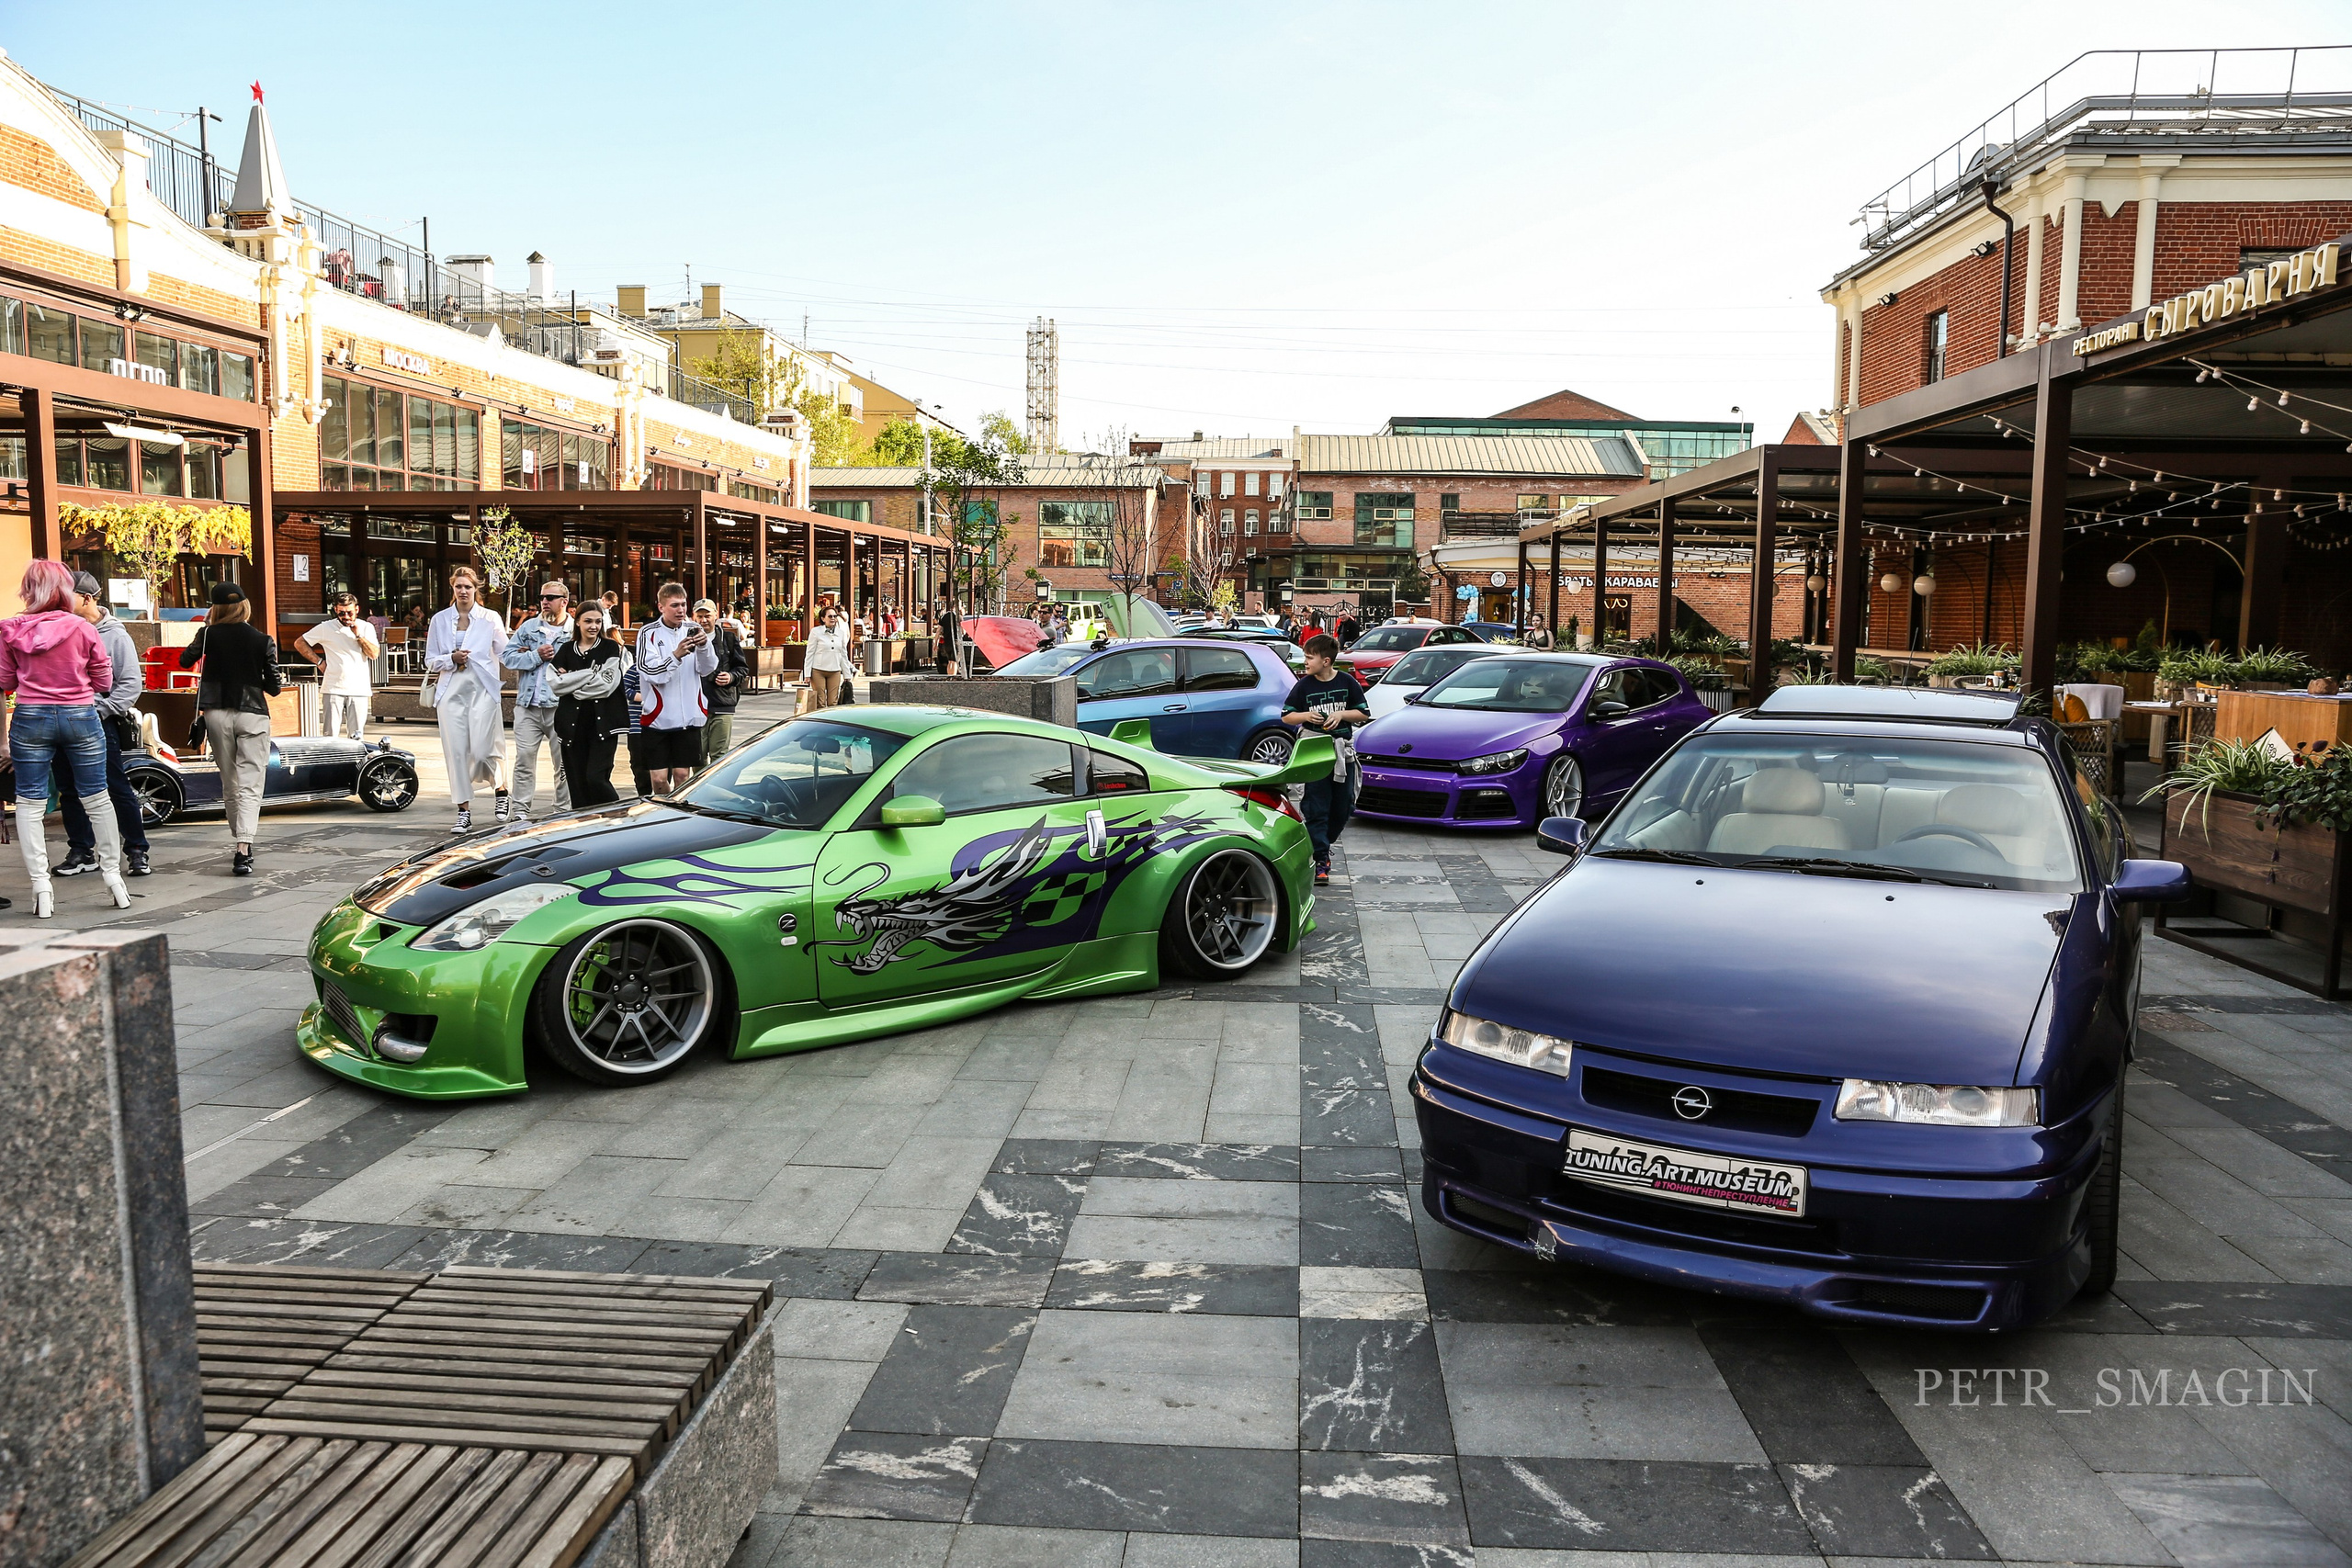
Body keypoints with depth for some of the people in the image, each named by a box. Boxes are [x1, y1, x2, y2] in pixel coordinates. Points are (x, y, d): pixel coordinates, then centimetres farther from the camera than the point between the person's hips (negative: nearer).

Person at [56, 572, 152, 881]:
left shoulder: (114, 635, -5)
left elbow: (132, 684, -8)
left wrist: (99, 711, -15)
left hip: (100, 725, -5)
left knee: (118, 790, -1)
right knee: (71, 792, 9)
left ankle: (136, 851, 6)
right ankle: (81, 852, 18)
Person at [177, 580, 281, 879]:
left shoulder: (209, 634, -1)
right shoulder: (263, 640, -5)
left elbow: (185, 660, 15)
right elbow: (273, 688, -2)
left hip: (217, 713, 2)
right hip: (252, 714, -2)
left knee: (229, 784, 16)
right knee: (250, 786, -5)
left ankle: (240, 844, 26)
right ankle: (243, 848, -20)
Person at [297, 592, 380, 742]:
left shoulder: (366, 628, 8)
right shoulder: (326, 627, 5)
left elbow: (374, 654, -3)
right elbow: (299, 643, 12)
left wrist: (359, 636, -9)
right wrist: (319, 661, 5)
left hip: (359, 690, 1)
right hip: (333, 689, -1)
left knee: (356, 736, 2)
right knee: (330, 735, -2)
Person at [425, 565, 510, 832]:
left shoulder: (490, 619, 4)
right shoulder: (440, 619, 10)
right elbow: (430, 660, 11)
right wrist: (451, 659, -6)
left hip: (483, 690, -2)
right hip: (451, 691, 2)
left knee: (482, 749, -10)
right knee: (456, 750, -1)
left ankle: (501, 788, 19)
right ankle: (464, 810, 5)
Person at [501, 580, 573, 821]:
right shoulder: (528, 627, 12)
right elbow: (507, 656, 5)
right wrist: (537, 656, -9)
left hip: (560, 708, -3)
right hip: (528, 705, 3)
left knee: (564, 763, 4)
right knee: (524, 759, 1)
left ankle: (564, 812, 13)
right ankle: (521, 811, 6)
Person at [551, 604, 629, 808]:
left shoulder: (612, 648, 4)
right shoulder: (566, 650, 12)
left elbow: (606, 684, -9)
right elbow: (555, 684, -1)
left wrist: (571, 681, -4)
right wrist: (590, 674, -7)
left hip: (602, 722, -3)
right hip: (573, 722, 4)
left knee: (596, 778, -14)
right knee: (577, 781, 3)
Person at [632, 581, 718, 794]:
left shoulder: (693, 630, 5)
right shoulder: (649, 634, -2)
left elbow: (707, 669, -2)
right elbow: (652, 673, -14)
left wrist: (704, 646, -21)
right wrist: (676, 655, -29)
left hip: (689, 717, 2)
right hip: (658, 718, -2)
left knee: (682, 775, 4)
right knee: (659, 779, -1)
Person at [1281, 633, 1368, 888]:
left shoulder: (1347, 682, 0)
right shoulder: (1304, 685, 0)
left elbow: (1363, 714, 6)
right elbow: (1286, 716, 5)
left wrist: (1341, 714, -11)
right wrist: (1306, 716, -14)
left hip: (1342, 754, 2)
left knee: (1341, 809, 8)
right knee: (1316, 809, -5)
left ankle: (1322, 845, 30)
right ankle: (1320, 861, -3)